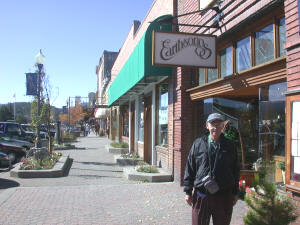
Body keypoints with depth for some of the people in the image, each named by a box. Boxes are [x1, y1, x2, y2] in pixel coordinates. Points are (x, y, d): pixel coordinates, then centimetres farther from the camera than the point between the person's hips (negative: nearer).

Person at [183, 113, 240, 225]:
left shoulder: (229, 146, 5)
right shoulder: (198, 144, 2)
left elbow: (235, 170, 10)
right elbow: (189, 168, 4)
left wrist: (235, 193, 10)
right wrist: (188, 191, 2)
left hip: (224, 195, 1)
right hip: (201, 195, -1)